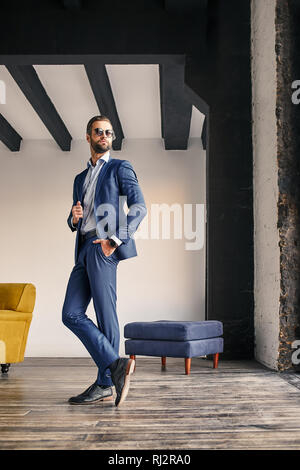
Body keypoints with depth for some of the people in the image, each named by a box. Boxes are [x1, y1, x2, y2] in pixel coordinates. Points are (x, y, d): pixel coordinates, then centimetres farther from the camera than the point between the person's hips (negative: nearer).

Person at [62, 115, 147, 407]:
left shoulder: (120, 168, 6)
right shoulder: (81, 178, 26)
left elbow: (139, 207, -6)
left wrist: (116, 240, -17)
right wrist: (74, 217, 2)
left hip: (103, 248, -7)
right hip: (83, 250, 7)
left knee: (105, 315, -7)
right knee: (71, 314, -1)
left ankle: (105, 384, 0)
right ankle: (115, 365, 2)